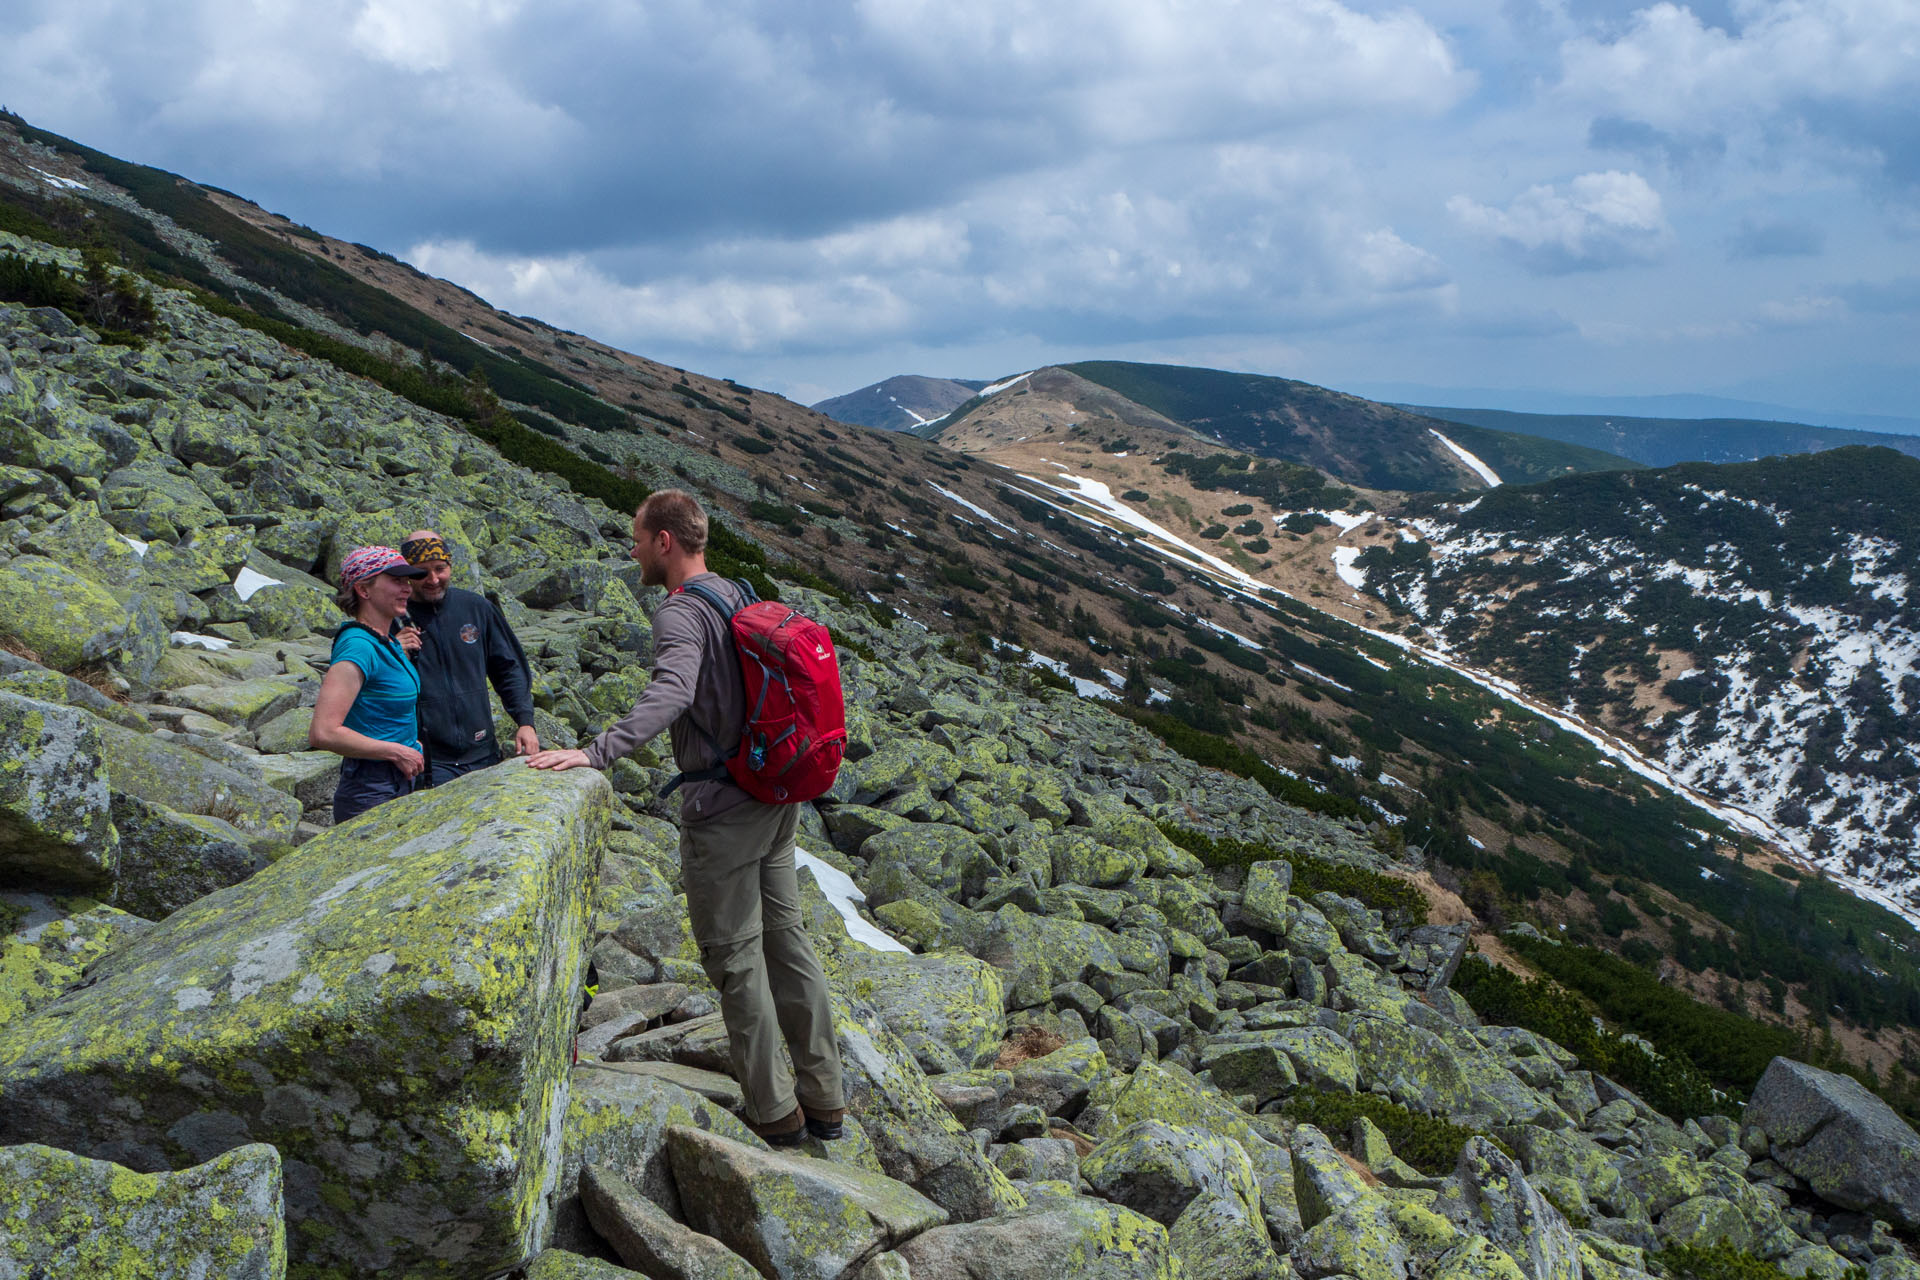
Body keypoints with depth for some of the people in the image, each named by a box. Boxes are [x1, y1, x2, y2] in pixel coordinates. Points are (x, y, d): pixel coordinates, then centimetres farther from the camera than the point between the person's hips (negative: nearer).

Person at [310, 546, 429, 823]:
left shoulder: (389, 642, 10)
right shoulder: (358, 646, -19)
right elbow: (322, 734, -27)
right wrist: (396, 751, -18)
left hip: (400, 786, 9)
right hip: (371, 795, -9)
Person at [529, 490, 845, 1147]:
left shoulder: (681, 613, -16)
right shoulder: (739, 596, 12)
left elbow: (671, 693, -36)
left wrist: (597, 752, -43)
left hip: (723, 810, -9)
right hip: (776, 797, 9)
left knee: (735, 957, 3)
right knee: (786, 939, 15)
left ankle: (775, 1112, 13)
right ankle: (824, 1098, 23)